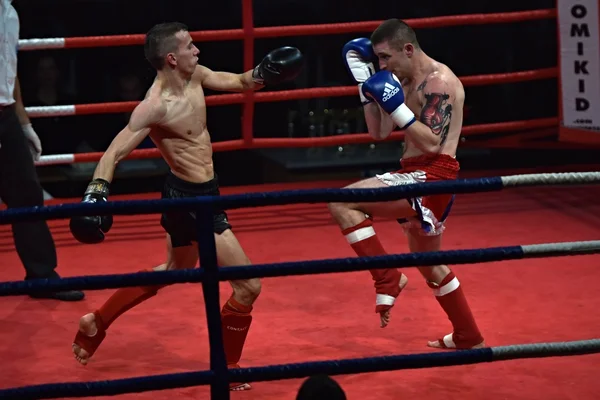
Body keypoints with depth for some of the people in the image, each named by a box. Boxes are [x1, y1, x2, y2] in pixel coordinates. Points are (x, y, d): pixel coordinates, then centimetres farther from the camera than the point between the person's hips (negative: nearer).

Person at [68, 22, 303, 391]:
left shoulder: (195, 76, -1)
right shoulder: (156, 106, -24)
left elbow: (240, 83, 11)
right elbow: (115, 153, -26)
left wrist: (264, 72, -9)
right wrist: (97, 192, -40)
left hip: (199, 193, 10)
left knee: (175, 271, 31)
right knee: (248, 284, -6)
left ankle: (96, 324, 40)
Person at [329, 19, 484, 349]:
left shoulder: (440, 81, -13)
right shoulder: (406, 82, 15)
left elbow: (432, 144, -20)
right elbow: (379, 133, 14)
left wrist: (397, 107, -25)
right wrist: (365, 82, 8)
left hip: (432, 177, -10)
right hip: (416, 178, 10)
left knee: (342, 203, -21)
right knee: (429, 265, 23)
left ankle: (387, 277, -15)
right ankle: (469, 338, 34)